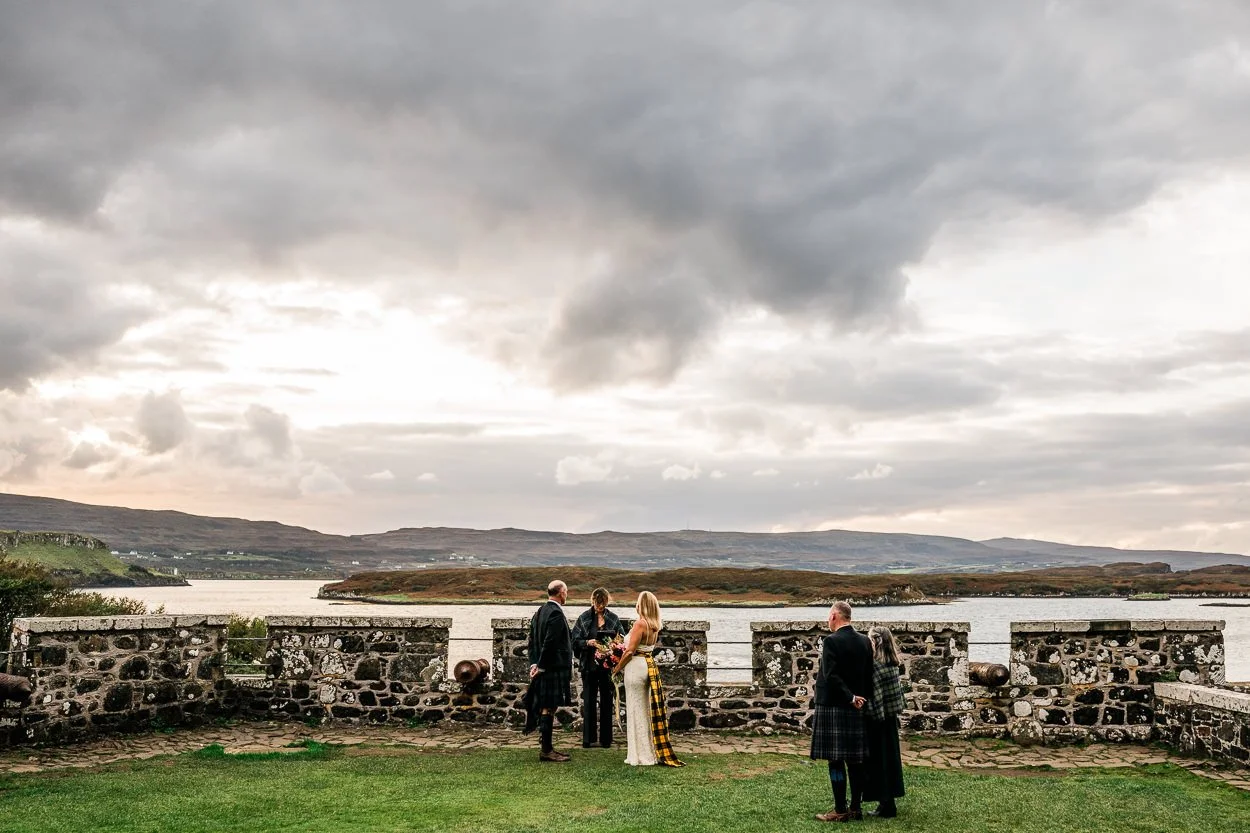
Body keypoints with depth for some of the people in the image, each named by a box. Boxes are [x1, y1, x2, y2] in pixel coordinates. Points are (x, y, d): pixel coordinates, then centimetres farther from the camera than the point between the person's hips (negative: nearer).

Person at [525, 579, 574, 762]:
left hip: (542, 668, 10)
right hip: (554, 668, -9)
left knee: (545, 707, 15)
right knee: (549, 708, -4)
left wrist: (534, 664, 9)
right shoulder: (556, 614, -17)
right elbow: (550, 643, -20)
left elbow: (532, 641, 13)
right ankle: (546, 750, 1)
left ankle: (546, 746, 22)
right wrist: (541, 667, -13)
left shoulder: (539, 612, 13)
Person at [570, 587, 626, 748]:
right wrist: (587, 642, -17)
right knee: (589, 702, 2)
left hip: (607, 666, 1)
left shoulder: (614, 619, 5)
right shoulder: (584, 618, 3)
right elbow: (575, 641, 1)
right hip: (589, 666, -1)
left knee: (607, 701, 5)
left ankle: (605, 739, 13)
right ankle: (589, 739, 8)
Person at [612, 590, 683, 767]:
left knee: (637, 710, 0)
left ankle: (641, 755, 4)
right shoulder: (654, 626, 10)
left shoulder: (640, 623, -16)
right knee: (647, 709, 15)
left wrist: (616, 669, -6)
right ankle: (652, 752, 20)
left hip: (636, 665, -8)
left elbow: (630, 651, -17)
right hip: (649, 665, 8)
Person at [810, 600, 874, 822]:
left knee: (836, 760, -2)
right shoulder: (865, 641, 7)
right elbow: (869, 676, 10)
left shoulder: (832, 641, -13)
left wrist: (851, 698, -13)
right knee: (855, 760, 10)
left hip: (832, 707, -7)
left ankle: (840, 810, 0)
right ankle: (856, 808, 15)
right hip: (856, 711, 7)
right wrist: (862, 699, 14)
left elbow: (831, 676, -20)